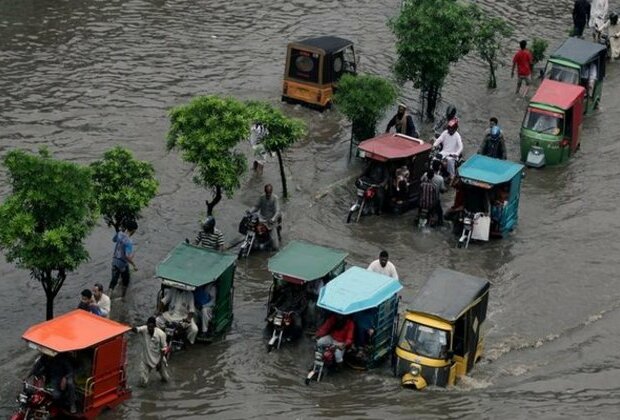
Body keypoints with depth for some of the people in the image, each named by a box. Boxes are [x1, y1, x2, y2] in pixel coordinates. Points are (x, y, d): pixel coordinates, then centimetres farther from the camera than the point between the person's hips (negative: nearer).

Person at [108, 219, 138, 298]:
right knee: (126, 279, 22)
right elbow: (128, 256, -34)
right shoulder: (128, 242, -30)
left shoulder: (120, 233, -8)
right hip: (123, 263, -6)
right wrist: (134, 265, -22)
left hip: (115, 261, 6)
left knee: (113, 280, 13)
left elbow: (114, 239, 16)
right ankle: (123, 296, 39)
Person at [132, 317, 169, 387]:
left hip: (158, 358, 0)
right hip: (146, 358, 0)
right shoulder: (144, 329, -21)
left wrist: (160, 362, -12)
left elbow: (163, 348, -12)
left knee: (165, 379, 19)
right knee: (143, 382, -3)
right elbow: (136, 330, -42)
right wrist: (133, 328, -66)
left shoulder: (161, 334, -22)